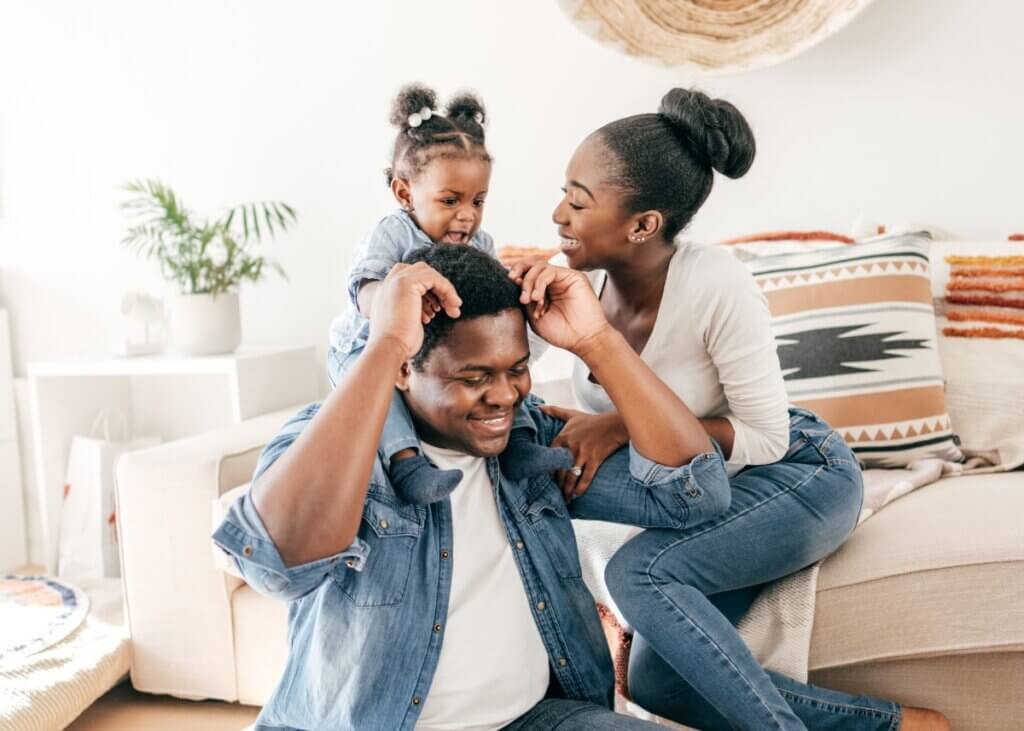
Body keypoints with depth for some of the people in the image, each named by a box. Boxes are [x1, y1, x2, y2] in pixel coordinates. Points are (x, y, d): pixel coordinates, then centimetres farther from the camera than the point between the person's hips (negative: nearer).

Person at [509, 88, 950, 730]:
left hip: (799, 476, -6)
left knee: (638, 573, -29)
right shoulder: (582, 278, -11)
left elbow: (765, 438, -21)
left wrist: (625, 424, -29)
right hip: (700, 494, 7)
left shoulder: (715, 285, -27)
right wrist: (527, 291, -31)